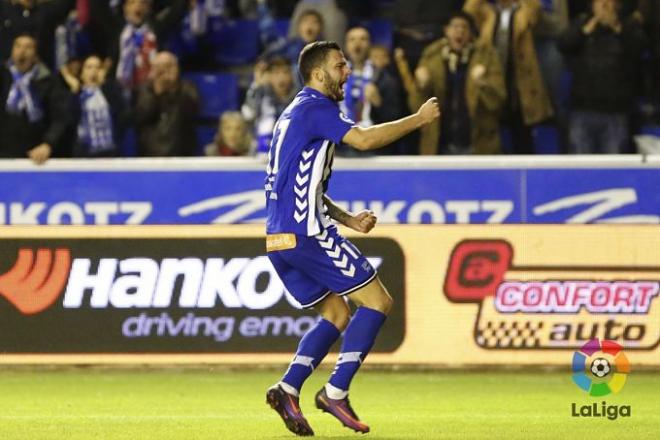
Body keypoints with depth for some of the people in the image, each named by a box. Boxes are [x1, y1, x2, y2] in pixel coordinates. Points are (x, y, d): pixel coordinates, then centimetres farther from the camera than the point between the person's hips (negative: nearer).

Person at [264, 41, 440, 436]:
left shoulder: (296, 113, 23)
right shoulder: (315, 107, -8)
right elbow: (363, 139, -23)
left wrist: (346, 219, 20)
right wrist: (418, 120, -12)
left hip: (280, 238, 10)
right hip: (306, 234, -10)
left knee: (337, 315, 16)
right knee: (377, 301, -3)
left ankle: (288, 389, 1)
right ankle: (336, 392, -9)